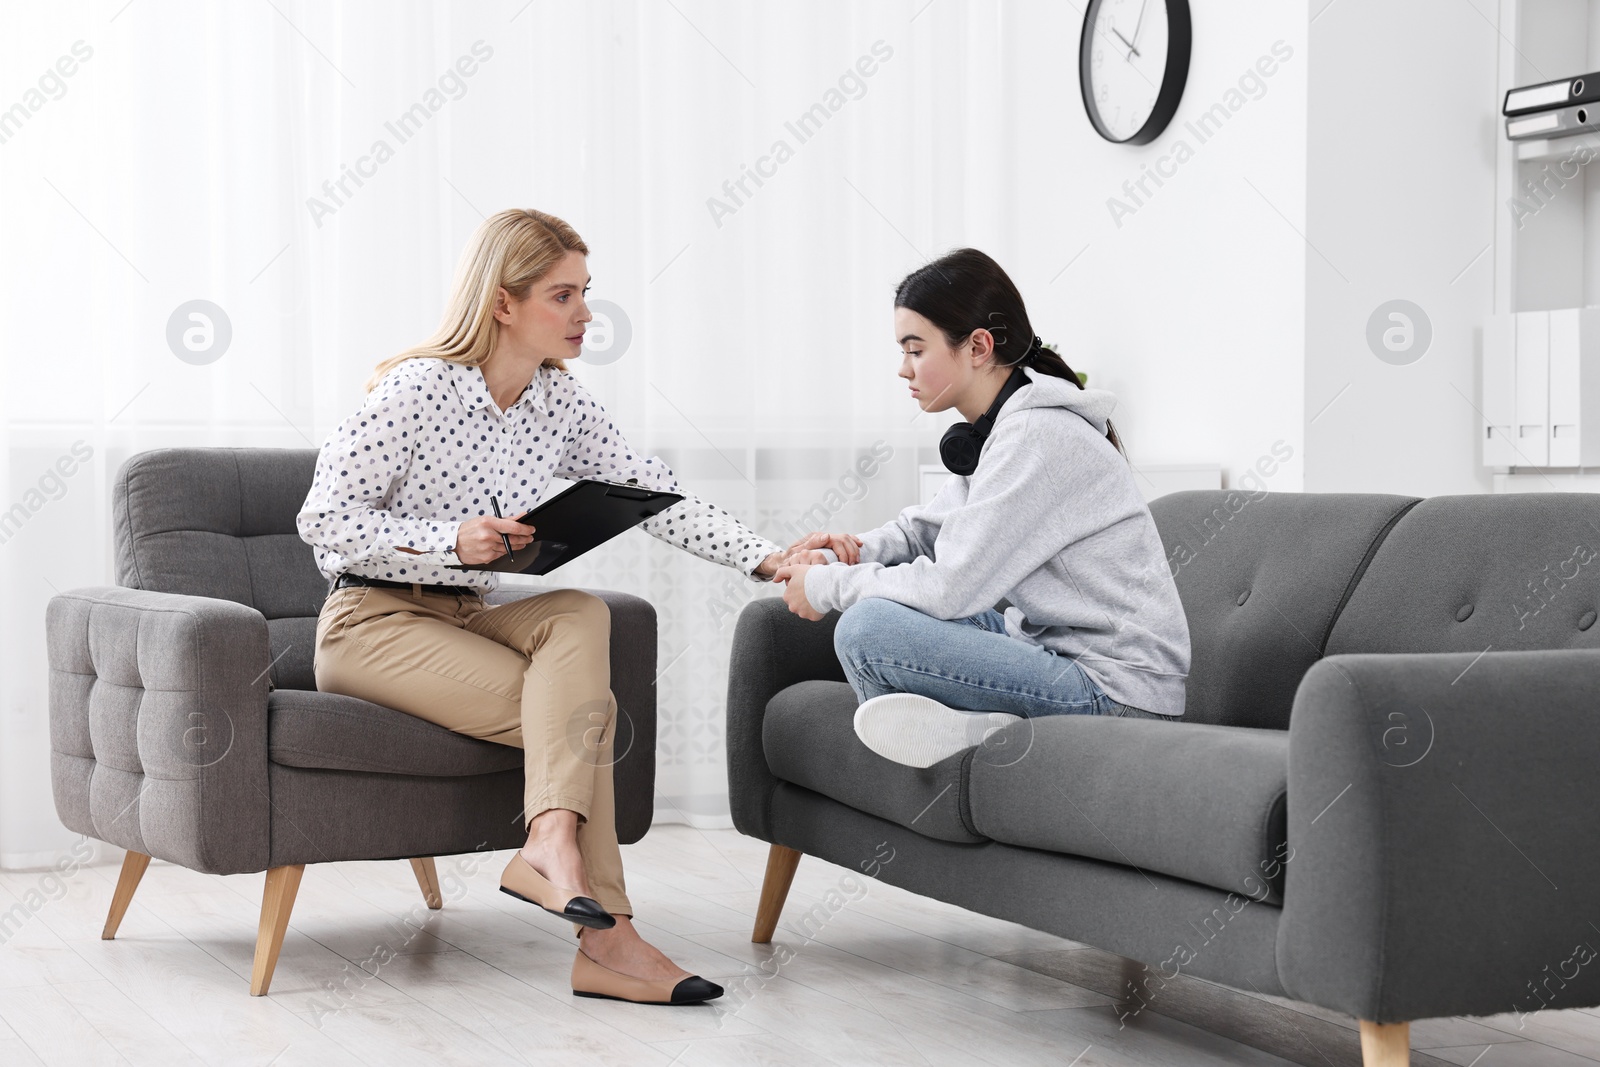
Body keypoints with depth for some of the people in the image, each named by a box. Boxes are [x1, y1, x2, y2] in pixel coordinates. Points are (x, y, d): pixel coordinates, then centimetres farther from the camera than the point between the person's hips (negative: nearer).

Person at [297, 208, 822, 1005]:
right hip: (370, 624, -6)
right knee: (582, 707, -23)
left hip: (463, 618, 6)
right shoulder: (416, 391, -16)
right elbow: (324, 518, -17)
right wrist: (451, 540, -29)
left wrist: (765, 559, -14)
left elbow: (655, 496, -1)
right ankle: (606, 939, -26)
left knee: (580, 616, -27)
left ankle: (551, 841, -38)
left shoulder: (561, 404, 4)